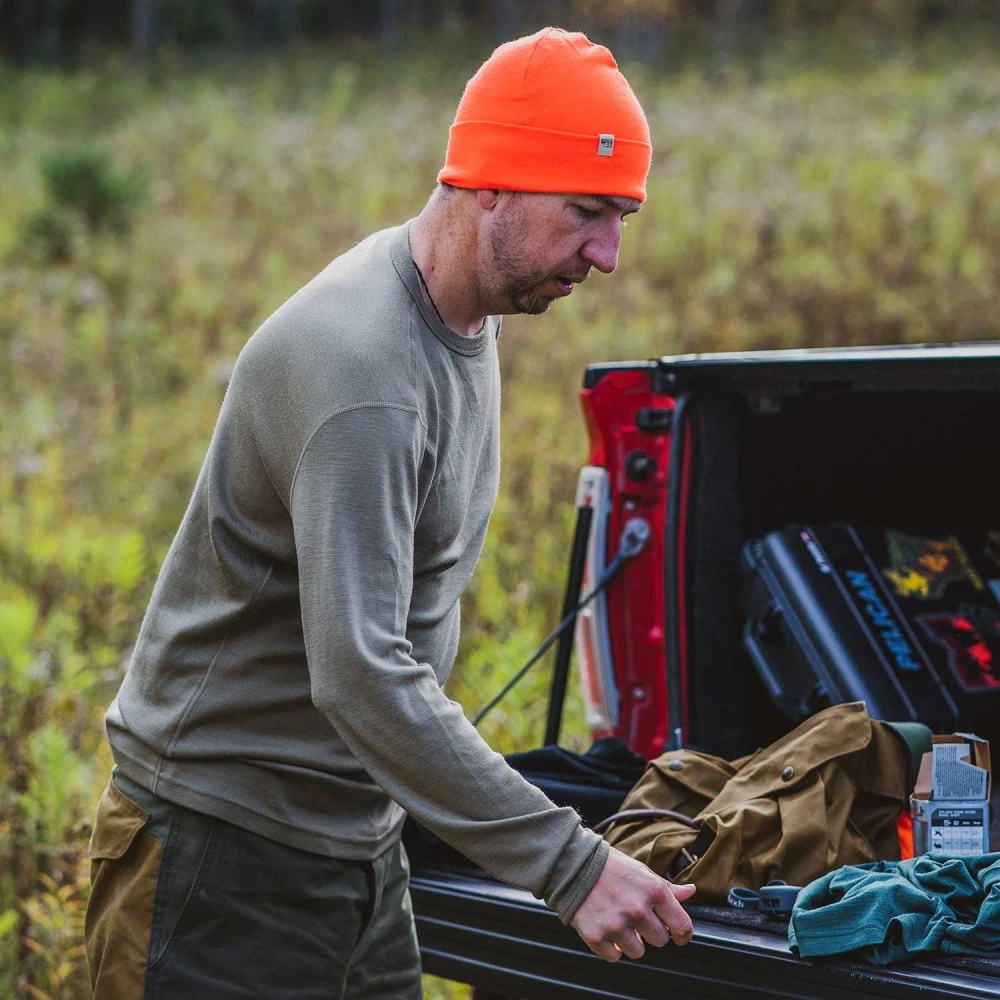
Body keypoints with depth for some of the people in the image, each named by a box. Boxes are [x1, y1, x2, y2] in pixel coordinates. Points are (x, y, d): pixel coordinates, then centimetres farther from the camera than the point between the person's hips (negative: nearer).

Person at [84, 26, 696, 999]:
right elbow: (361, 677, -31)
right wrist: (569, 863, -31)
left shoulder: (467, 315, 7)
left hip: (359, 838, 9)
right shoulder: (358, 369, -25)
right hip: (222, 854, -9)